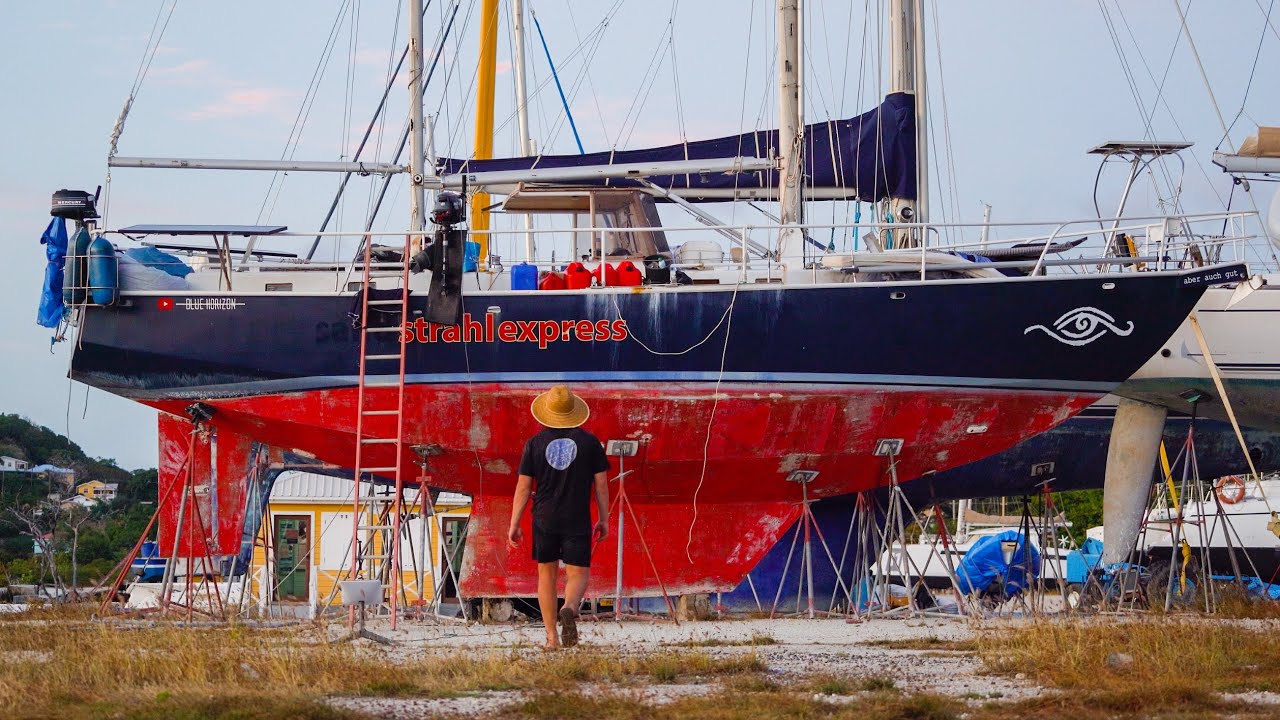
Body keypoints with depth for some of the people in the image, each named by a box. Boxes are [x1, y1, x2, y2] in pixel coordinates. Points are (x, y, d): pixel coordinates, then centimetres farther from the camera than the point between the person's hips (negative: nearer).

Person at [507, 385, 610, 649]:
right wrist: (604, 519, 12)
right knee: (578, 574, 4)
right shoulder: (589, 442, 0)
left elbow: (523, 487, 0)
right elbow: (601, 484, 2)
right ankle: (570, 608, -30)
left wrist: (514, 525, 6)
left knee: (547, 575, 12)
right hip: (577, 521, -1)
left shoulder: (535, 443, 0)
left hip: (544, 520, 1)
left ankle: (552, 637, 11)